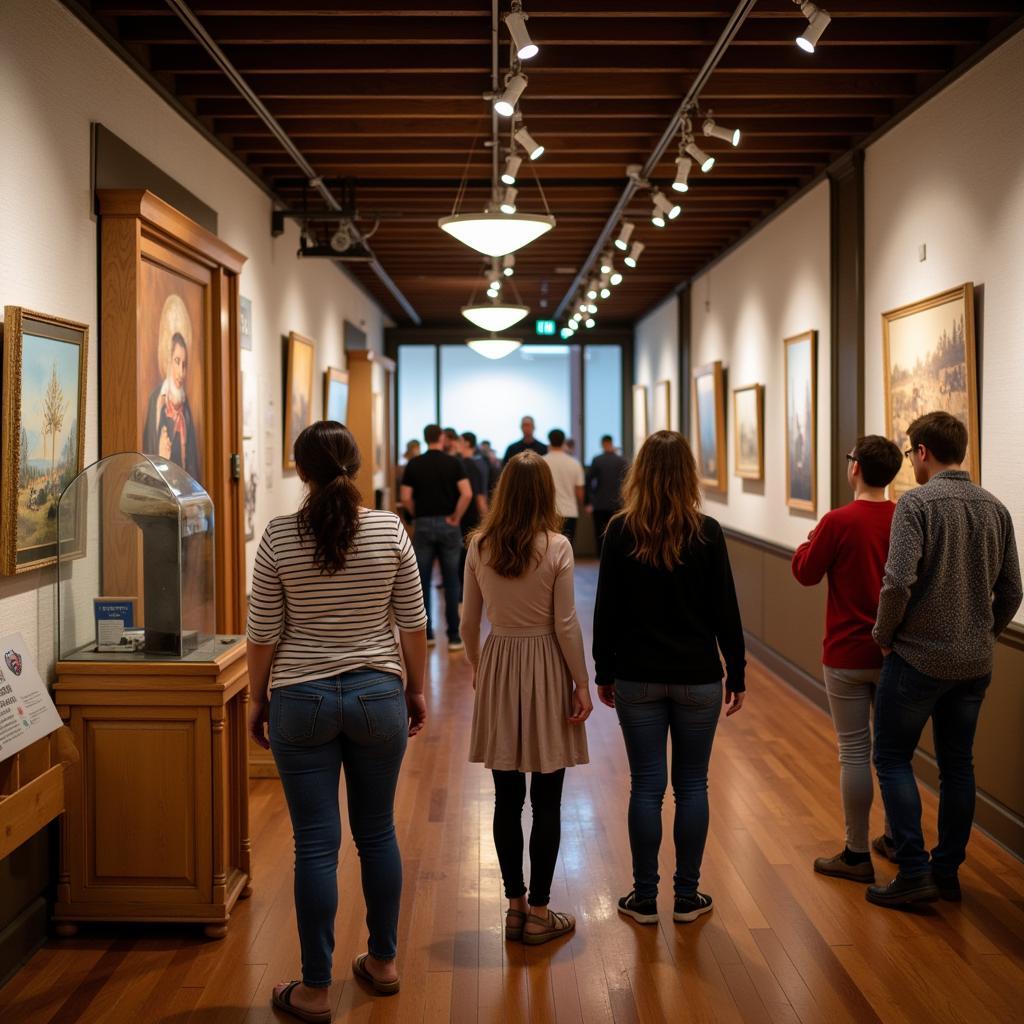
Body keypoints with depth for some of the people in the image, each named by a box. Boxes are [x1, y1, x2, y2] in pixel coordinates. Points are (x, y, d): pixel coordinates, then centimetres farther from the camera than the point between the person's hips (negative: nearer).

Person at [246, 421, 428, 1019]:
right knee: (378, 832, 16)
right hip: (378, 696, 2)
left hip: (301, 701, -1)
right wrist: (418, 690, 12)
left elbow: (263, 633, -4)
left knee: (316, 845, 4)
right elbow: (413, 623, 0)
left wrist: (258, 699, 10)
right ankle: (383, 963, 30)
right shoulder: (390, 531, -5)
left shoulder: (279, 537, -8)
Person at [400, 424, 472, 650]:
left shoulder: (414, 464, 0)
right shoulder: (453, 462, -3)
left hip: (423, 525, 1)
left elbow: (405, 498, -5)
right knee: (451, 582, 4)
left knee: (422, 582, 8)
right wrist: (455, 518, -5)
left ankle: (425, 632, 11)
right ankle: (454, 636, 3)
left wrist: (417, 516, 9)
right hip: (447, 525, 0)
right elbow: (467, 494, -14)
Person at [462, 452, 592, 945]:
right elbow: (565, 625, -10)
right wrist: (581, 683, -1)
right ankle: (539, 913, 13)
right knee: (546, 802, 6)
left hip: (498, 669, 3)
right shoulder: (556, 547, -11)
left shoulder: (479, 546, -2)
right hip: (546, 669, -3)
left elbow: (469, 621, 5)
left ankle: (515, 904, 21)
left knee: (507, 799, 11)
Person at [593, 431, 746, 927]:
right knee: (691, 785, 10)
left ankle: (645, 898, 14)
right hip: (697, 677, 0)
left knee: (646, 786, 6)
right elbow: (725, 610, -3)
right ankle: (687, 896, 17)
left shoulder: (621, 531, -5)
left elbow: (607, 608, -2)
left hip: (637, 678, 0)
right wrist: (737, 674, 6)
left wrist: (603, 672, 8)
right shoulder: (706, 533, -6)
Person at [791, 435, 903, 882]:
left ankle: (857, 854, 9)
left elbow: (805, 573, -5)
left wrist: (810, 540, 12)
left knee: (854, 750, 2)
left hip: (848, 655, -5)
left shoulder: (839, 521, -16)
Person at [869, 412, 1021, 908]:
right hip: (975, 664, 6)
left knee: (892, 758, 5)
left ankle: (914, 872, 1)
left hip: (918, 658, -6)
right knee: (957, 764, 14)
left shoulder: (917, 503, -14)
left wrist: (883, 634, -7)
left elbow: (898, 582, -22)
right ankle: (947, 871, 22)